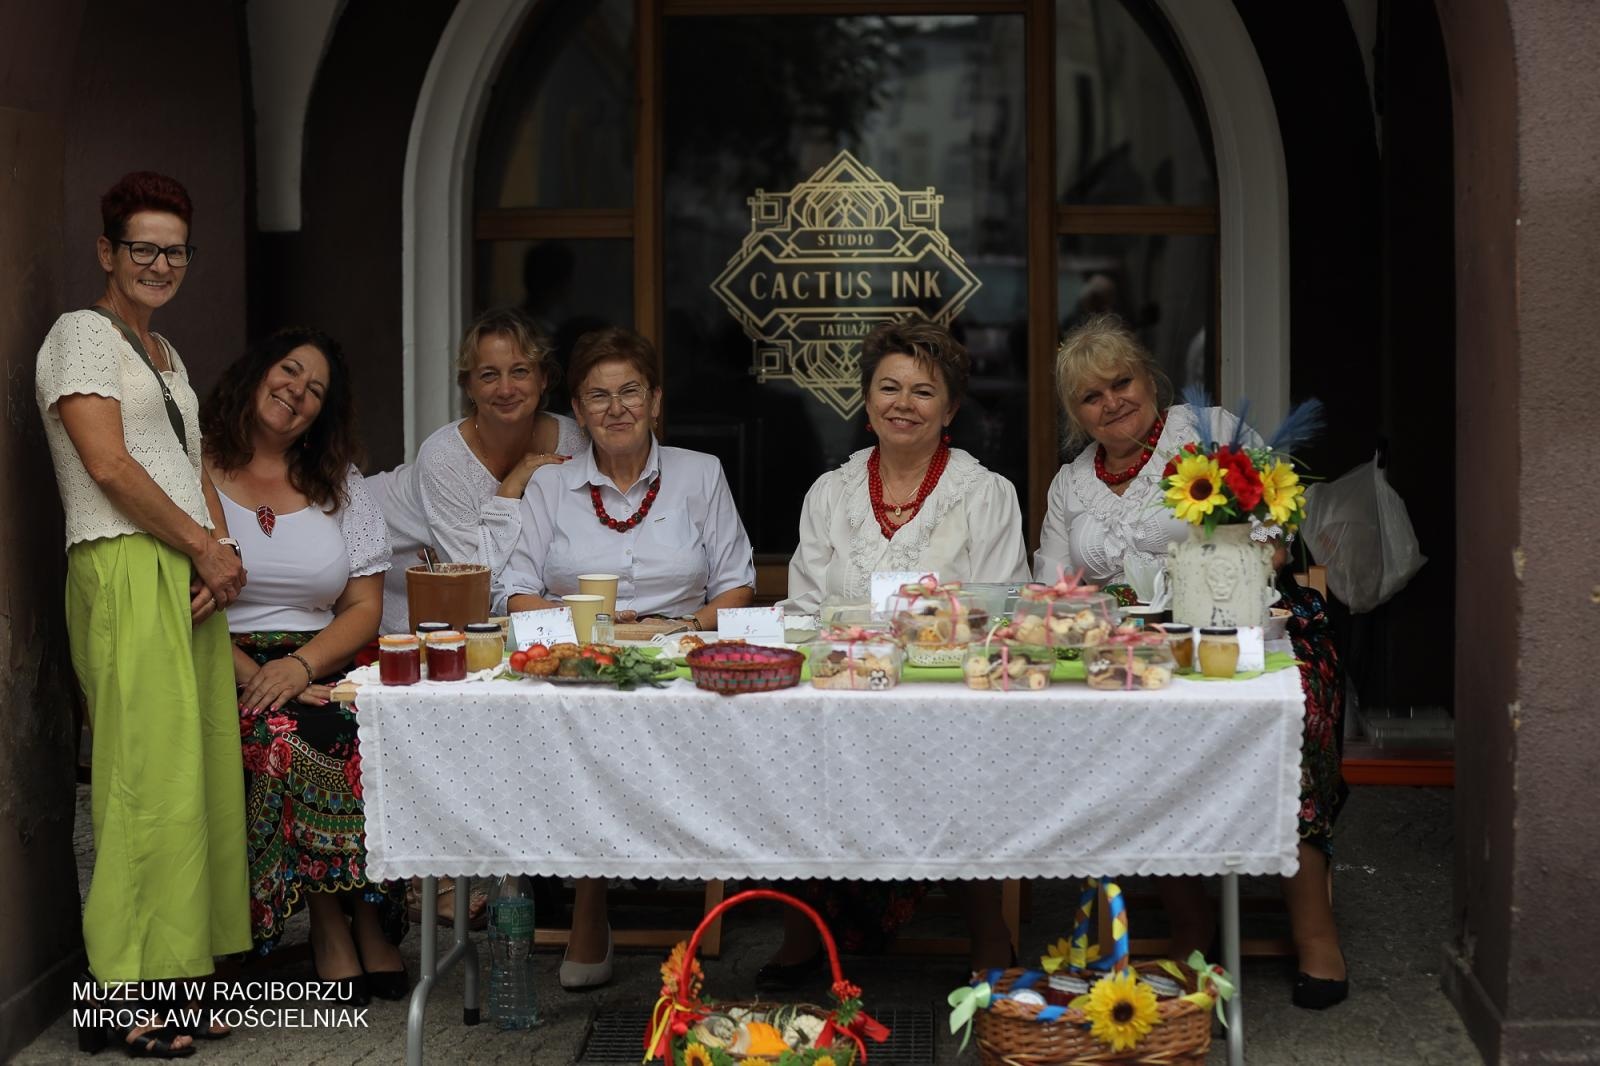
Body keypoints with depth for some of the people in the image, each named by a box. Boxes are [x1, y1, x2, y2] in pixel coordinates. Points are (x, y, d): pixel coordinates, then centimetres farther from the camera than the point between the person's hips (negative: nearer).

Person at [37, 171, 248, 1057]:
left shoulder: (166, 355, 24)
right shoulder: (82, 334, -1)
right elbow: (108, 464, -11)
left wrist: (221, 550, 1)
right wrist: (205, 547, -7)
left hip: (190, 582, 8)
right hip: (127, 574, -8)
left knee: (196, 775, 5)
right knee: (148, 778, -11)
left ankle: (172, 976, 11)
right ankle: (121, 1002, -6)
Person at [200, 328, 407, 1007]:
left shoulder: (341, 486, 17)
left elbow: (364, 608, 10)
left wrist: (301, 664, -10)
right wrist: (249, 673, -18)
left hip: (320, 667, 3)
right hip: (223, 666, -3)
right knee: (289, 737, -34)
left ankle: (363, 922, -16)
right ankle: (333, 923, -17)